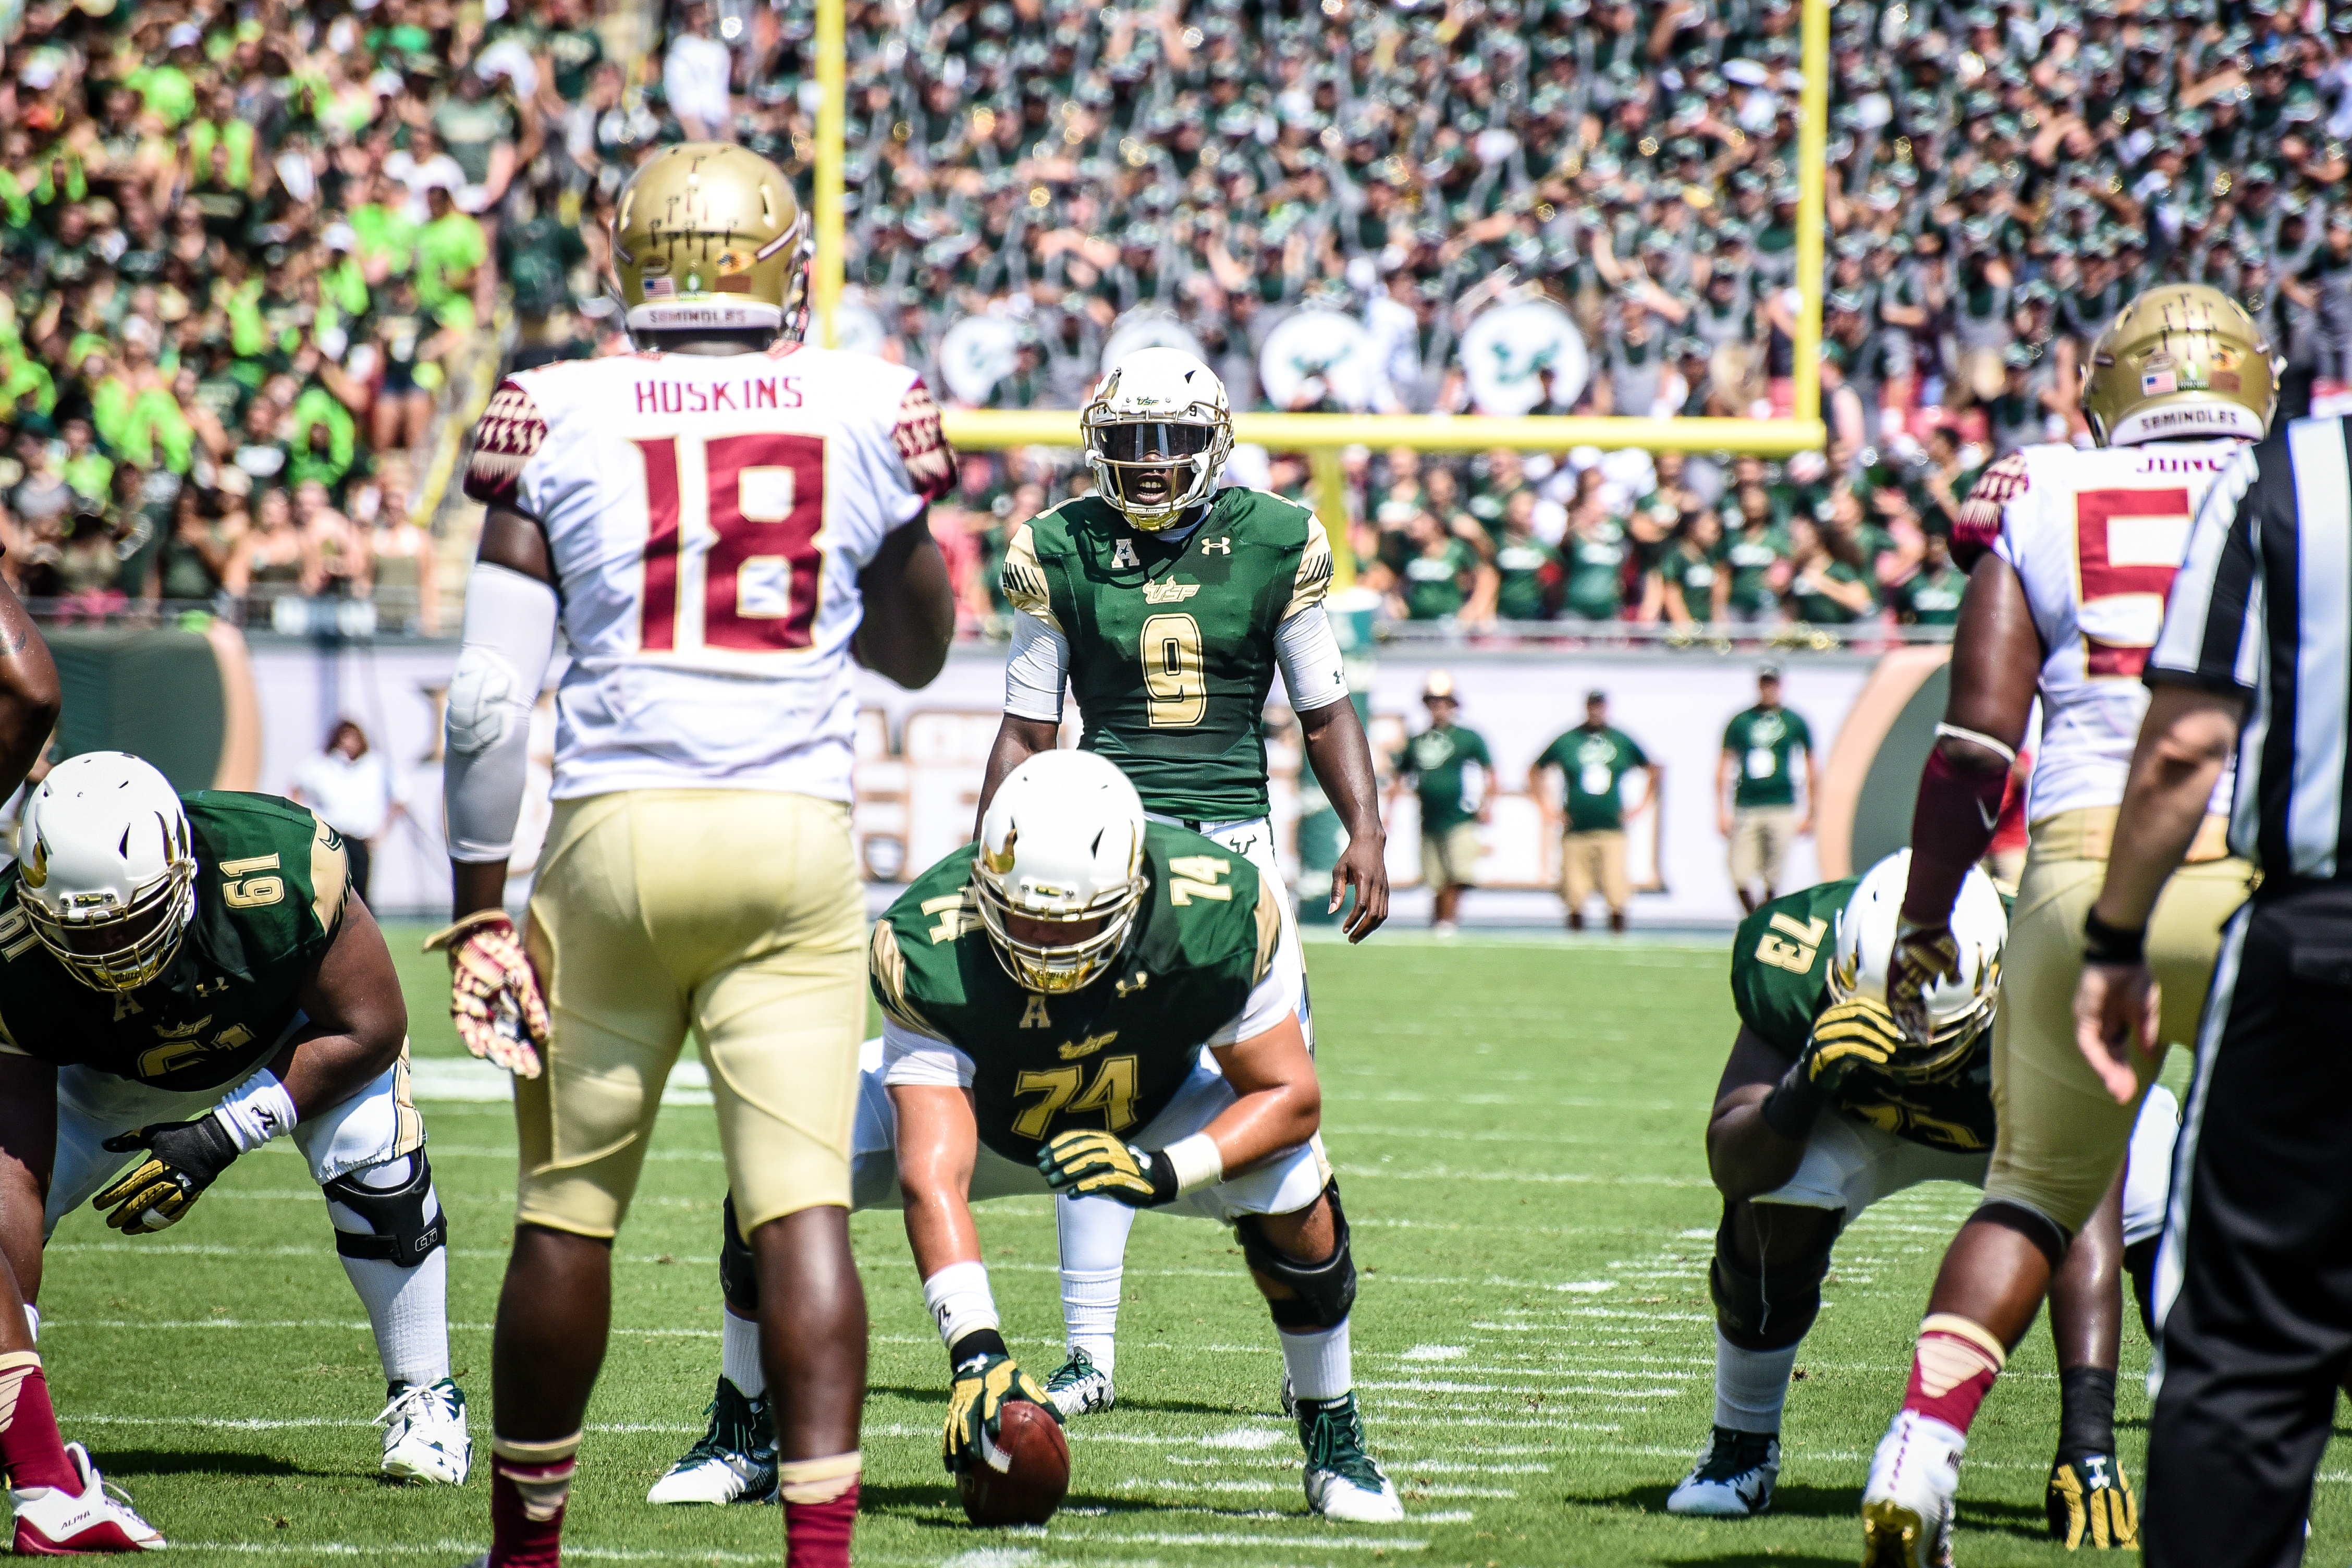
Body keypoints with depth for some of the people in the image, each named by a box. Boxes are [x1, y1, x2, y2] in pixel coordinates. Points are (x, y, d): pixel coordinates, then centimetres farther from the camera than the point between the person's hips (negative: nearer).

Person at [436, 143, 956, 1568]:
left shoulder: (560, 420, 1)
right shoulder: (869, 409, 5)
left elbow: (490, 697, -2)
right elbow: (918, 649, 19)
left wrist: (479, 909, 4)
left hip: (616, 828, 0)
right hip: (797, 834, 0)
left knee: (570, 1207, 11)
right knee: (803, 1205, -4)